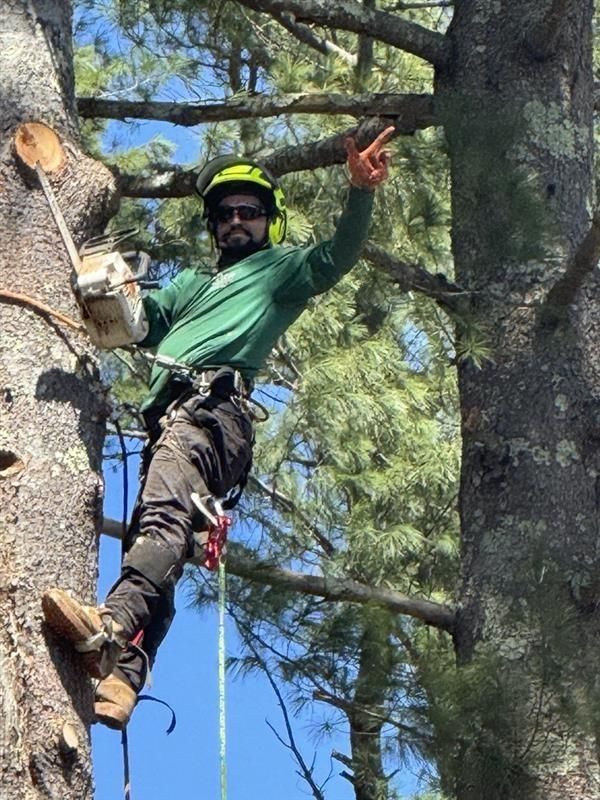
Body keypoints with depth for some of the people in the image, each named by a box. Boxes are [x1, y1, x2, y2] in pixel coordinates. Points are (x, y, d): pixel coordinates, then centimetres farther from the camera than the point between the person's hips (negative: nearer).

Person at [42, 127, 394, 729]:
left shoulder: (281, 269, 22)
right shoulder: (192, 283, 43)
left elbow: (337, 257, 3)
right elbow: (143, 323, 31)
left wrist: (360, 193, -14)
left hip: (213, 405, -7)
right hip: (167, 414, 8)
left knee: (163, 515, -31)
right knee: (156, 545, -10)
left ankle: (111, 626, -54)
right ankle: (123, 674, -24)